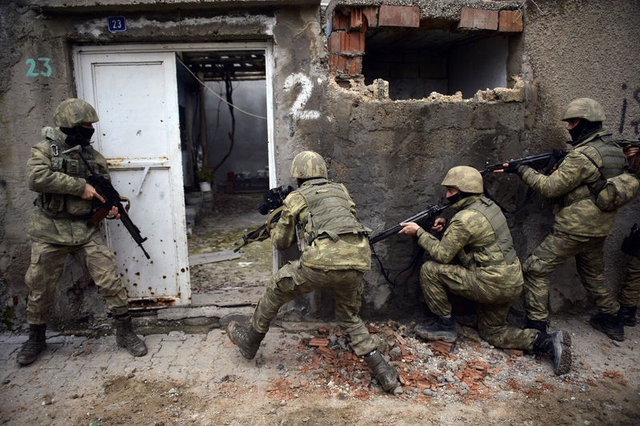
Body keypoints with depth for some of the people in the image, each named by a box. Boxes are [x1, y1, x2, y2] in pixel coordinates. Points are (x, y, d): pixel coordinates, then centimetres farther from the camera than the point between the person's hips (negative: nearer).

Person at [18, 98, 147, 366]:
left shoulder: (94, 157, 7)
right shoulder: (45, 150, -3)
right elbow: (37, 178, -23)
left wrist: (111, 207, -9)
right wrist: (81, 186, -23)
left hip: (86, 230, 2)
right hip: (49, 233, -1)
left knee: (110, 280, -7)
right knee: (39, 288, 9)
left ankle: (125, 333, 7)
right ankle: (36, 339, 32)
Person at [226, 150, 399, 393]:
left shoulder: (295, 198, 14)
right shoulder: (341, 190, 25)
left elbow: (282, 243, 22)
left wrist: (273, 228, 43)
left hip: (322, 261, -5)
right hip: (357, 262, 5)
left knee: (276, 290, 20)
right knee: (349, 318, 26)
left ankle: (250, 340, 36)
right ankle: (383, 371, 17)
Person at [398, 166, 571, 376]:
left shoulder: (466, 218, -20)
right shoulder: (487, 204, 8)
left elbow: (442, 254, -15)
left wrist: (419, 232, -7)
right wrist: (446, 226, 5)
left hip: (492, 284, -10)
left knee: (430, 270, -7)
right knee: (492, 331, 25)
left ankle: (445, 325, 6)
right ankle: (547, 341, 9)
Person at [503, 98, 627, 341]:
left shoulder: (581, 156, -20)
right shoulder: (614, 149, 9)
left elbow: (550, 188, -19)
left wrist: (521, 170, -12)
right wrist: (561, 167, 6)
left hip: (574, 229, -9)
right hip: (600, 227, 9)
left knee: (535, 269, -4)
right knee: (593, 273, 27)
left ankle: (536, 326, -2)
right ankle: (612, 320, 39)